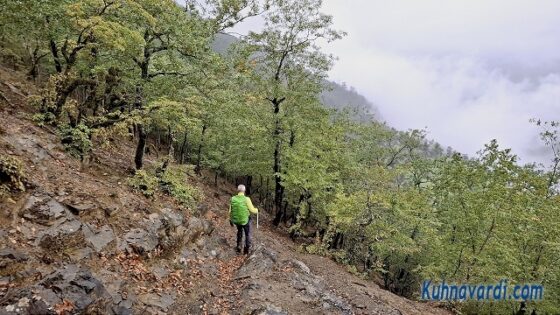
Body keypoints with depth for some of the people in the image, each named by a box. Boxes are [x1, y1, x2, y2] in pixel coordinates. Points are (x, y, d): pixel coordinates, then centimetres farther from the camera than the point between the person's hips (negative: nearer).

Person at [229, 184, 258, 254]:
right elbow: (252, 210, -17)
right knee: (247, 234, 23)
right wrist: (256, 210, 6)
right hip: (245, 220, -3)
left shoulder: (233, 199, -12)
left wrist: (230, 220, 12)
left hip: (236, 220, 3)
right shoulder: (246, 199, -23)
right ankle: (247, 248, 32)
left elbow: (230, 211, -3)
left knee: (240, 231, 33)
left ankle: (239, 246, 32)